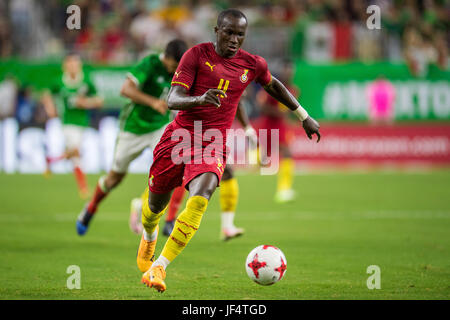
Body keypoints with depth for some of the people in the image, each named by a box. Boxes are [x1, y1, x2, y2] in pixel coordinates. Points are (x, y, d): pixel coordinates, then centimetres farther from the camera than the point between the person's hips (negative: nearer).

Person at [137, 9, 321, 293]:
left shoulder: (253, 65, 4)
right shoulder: (197, 55, -5)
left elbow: (274, 86, 27)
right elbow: (172, 100, -13)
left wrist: (305, 116, 29)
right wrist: (200, 99, -34)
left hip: (213, 144, 0)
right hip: (179, 137, 0)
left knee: (200, 200, -27)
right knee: (156, 205, 12)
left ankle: (158, 267, -26)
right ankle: (149, 236, 51)